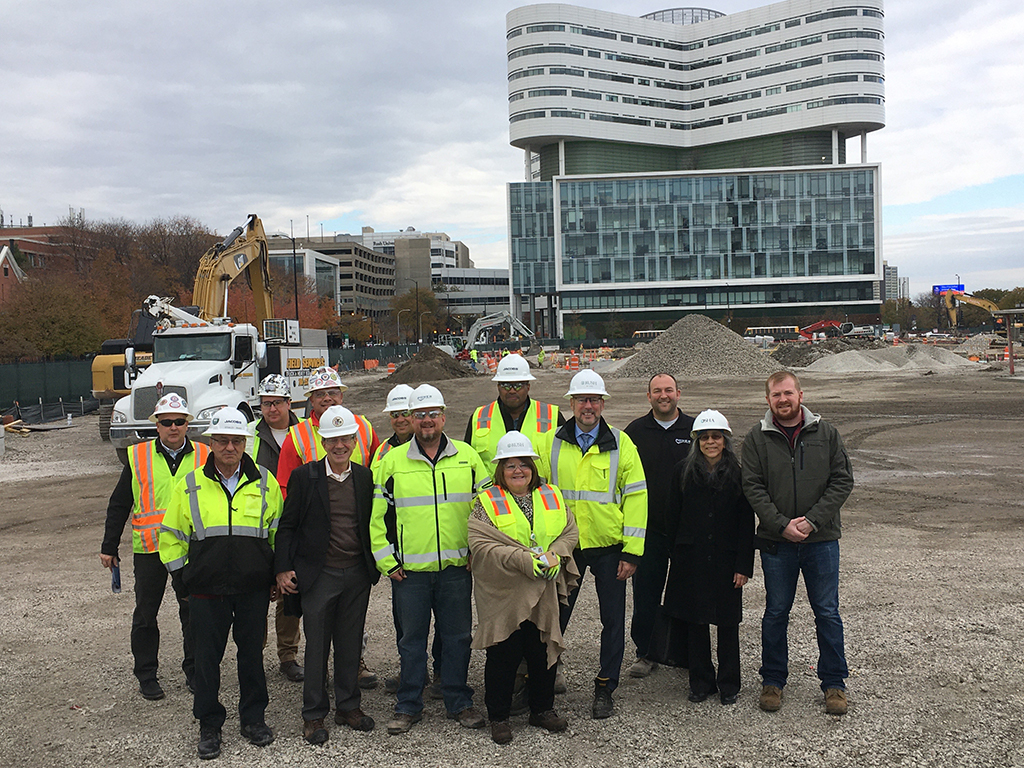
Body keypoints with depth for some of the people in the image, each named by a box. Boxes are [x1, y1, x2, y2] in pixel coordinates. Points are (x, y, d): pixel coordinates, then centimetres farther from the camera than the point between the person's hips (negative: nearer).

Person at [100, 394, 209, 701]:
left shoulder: (204, 456, 2)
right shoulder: (138, 456, 2)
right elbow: (119, 505, 7)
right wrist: (109, 547, 6)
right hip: (149, 548, 0)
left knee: (194, 612, 8)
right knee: (145, 615, 8)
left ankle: (194, 671, 23)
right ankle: (146, 676, 22)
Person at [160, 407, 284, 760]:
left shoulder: (265, 482, 0)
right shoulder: (190, 485, -1)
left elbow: (278, 531, 10)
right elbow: (171, 536, 9)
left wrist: (274, 575, 7)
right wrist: (181, 574, 5)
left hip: (253, 588, 0)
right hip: (206, 590, 0)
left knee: (252, 653, 11)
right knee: (207, 657, 8)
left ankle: (253, 718, 27)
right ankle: (209, 726, 22)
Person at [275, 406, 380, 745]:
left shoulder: (366, 477, 4)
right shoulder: (304, 476, -4)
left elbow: (373, 523, 11)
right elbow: (287, 526, -1)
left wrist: (378, 563, 6)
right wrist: (283, 568, -6)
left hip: (357, 575, 3)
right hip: (319, 575, -3)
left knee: (350, 644, 12)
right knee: (317, 646, 6)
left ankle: (348, 706, 28)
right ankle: (313, 714, 19)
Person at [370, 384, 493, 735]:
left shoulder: (467, 457, 4)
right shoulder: (392, 461, 1)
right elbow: (376, 516, 4)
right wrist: (387, 561, -1)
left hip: (456, 569, 1)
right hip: (409, 572, -1)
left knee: (457, 637, 9)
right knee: (412, 639, 8)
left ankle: (459, 702, 23)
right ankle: (408, 706, 22)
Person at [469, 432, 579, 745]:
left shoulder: (552, 496, 9)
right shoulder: (487, 502, -5)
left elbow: (570, 532, 8)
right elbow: (481, 544, -16)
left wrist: (555, 554, -13)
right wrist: (525, 560, -24)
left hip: (543, 594, 4)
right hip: (503, 595, -4)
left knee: (544, 651, 13)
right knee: (504, 655, 4)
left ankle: (542, 709, 32)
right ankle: (498, 716, 21)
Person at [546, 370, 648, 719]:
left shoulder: (620, 444, -3)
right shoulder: (553, 444, 1)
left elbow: (636, 497, -3)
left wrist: (632, 552, -8)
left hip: (609, 547, -1)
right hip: (565, 546, 1)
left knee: (613, 620, 8)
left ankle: (605, 688, 23)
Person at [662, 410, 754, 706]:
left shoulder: (738, 474, -2)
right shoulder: (683, 471, 3)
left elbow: (747, 523, -2)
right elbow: (675, 517, 5)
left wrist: (744, 565, -6)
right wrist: (676, 557, 2)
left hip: (726, 559, -1)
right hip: (692, 559, 2)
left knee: (728, 623, 6)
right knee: (695, 621, 9)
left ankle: (729, 684, 22)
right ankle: (701, 682, 23)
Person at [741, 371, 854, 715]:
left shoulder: (826, 433, 1)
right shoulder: (756, 438, 0)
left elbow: (842, 481, -1)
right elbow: (753, 488, -4)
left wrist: (812, 520, -12)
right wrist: (782, 524, -15)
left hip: (821, 539, 0)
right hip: (776, 542, 0)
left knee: (827, 612, 7)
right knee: (776, 613, 9)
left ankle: (834, 683, 21)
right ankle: (773, 680, 23)